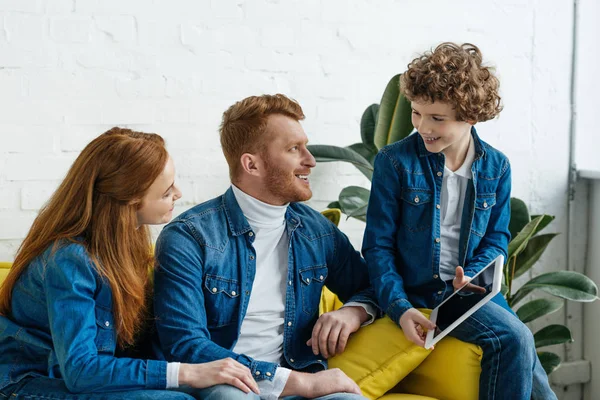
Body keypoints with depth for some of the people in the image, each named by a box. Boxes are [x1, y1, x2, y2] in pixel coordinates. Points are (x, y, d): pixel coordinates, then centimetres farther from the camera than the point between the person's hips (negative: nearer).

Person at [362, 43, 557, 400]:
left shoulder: (496, 166, 4)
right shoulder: (395, 162, -5)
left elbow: (497, 239, 12)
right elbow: (378, 246, -5)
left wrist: (471, 276, -9)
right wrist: (399, 307, -17)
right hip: (419, 292, -4)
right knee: (515, 337, -23)